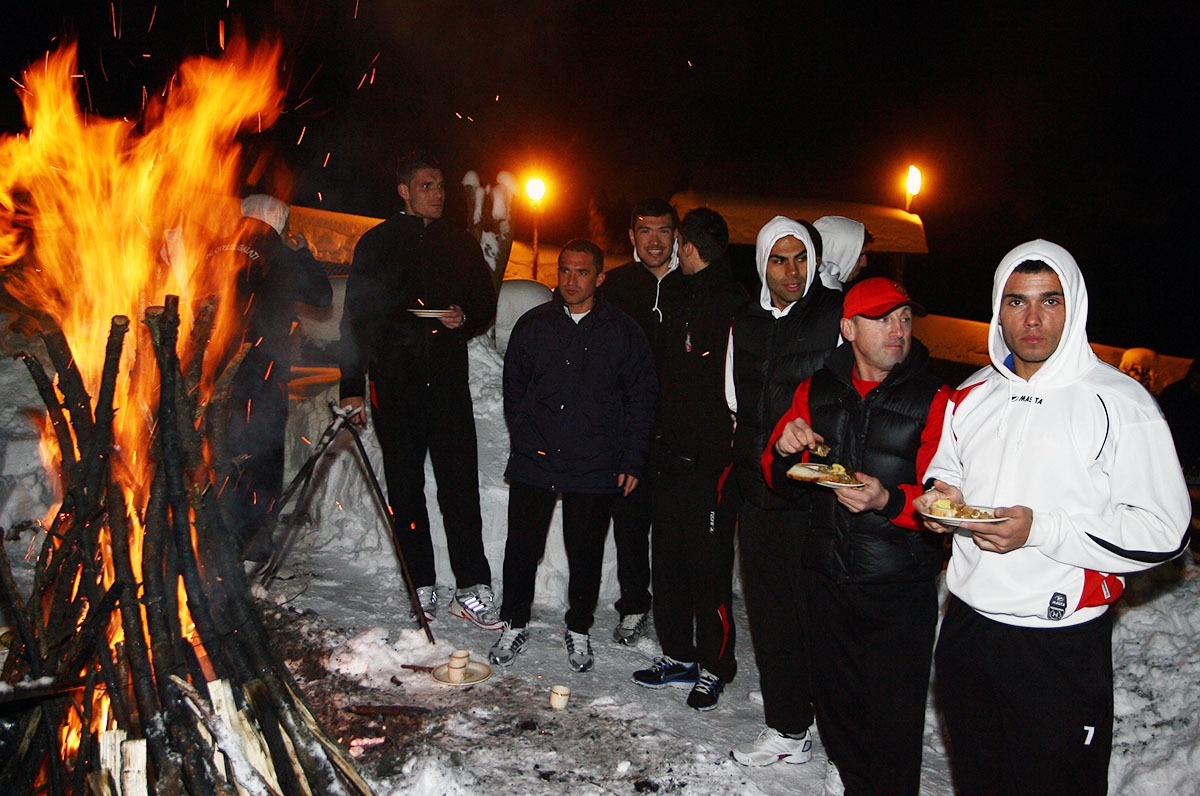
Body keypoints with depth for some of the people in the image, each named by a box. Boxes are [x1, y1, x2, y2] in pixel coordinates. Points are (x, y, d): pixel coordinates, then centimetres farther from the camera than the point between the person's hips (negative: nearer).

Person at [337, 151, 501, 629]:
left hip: (449, 382, 1)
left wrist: (465, 319, -5)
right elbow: (356, 317, 4)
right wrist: (352, 386, -3)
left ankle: (472, 589, -2)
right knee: (406, 492, 5)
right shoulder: (377, 244, 7)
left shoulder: (460, 244, 13)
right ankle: (421, 588, 15)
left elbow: (486, 306, 19)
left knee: (461, 490, -6)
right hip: (394, 385, 0)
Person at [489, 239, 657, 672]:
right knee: (522, 546, 6)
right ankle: (515, 624, 27)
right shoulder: (534, 324, 6)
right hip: (533, 461, 2)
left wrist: (632, 461, -2)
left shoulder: (623, 332, 0)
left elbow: (642, 399, 3)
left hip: (595, 468, -1)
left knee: (585, 553, 9)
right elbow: (514, 387, 16)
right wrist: (523, 437, 5)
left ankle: (578, 630, 29)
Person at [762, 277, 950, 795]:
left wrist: (888, 500, -30)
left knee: (892, 709, 2)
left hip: (899, 586, -4)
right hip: (826, 575, 4)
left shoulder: (934, 401, -8)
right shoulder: (817, 392, 5)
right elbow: (780, 480, 13)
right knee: (834, 691, 19)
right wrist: (783, 451, -8)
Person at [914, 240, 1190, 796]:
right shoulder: (970, 396, 6)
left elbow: (1162, 532, -15)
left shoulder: (1118, 403, -12)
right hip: (966, 626, 5)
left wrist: (1040, 529, -24)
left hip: (1060, 644, -5)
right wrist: (942, 496, -3)